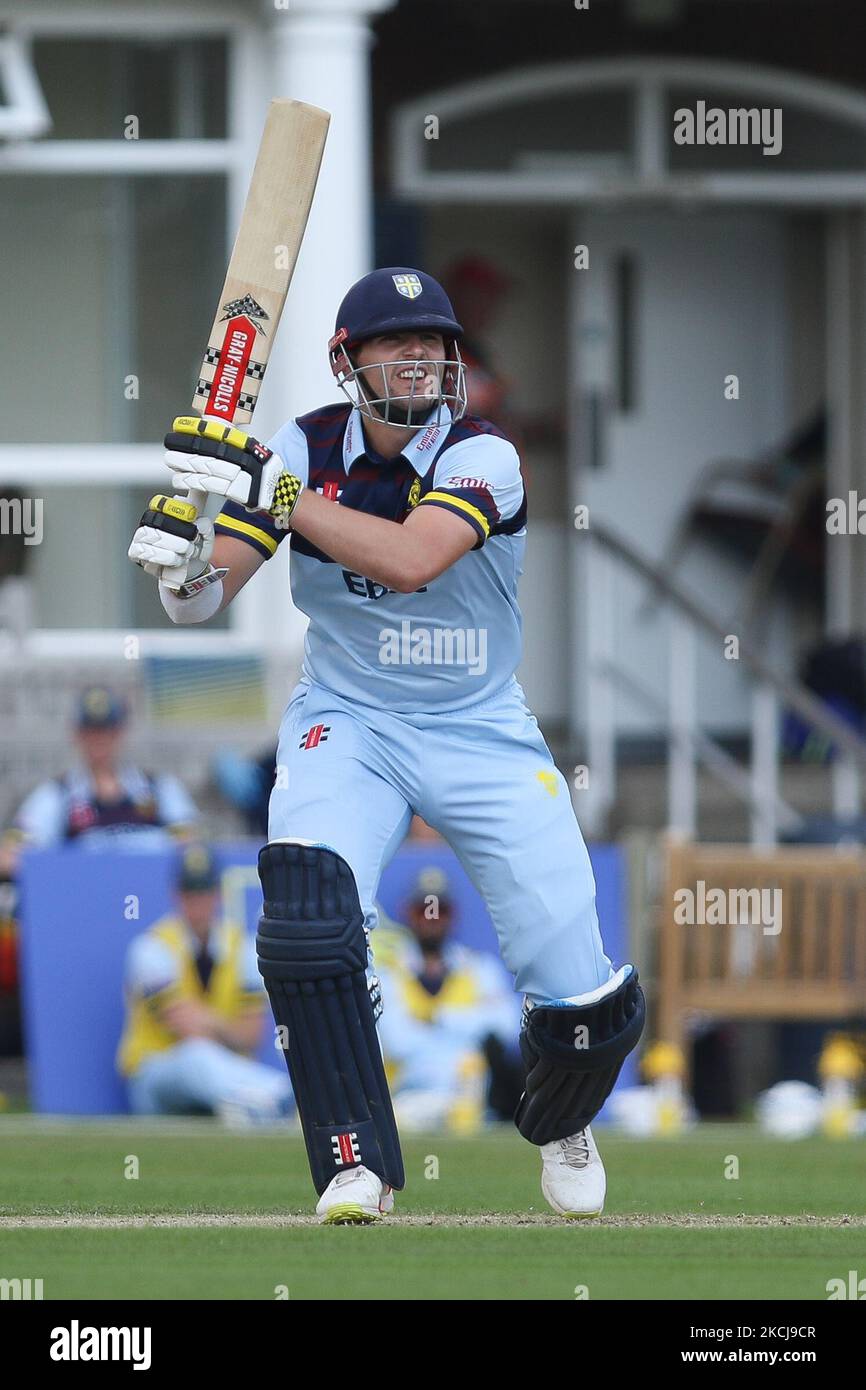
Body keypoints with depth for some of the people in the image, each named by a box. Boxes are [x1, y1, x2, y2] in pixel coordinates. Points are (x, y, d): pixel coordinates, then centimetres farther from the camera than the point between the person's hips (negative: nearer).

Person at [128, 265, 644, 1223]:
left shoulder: (483, 456, -16)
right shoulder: (305, 449, -8)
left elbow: (410, 561, -35)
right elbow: (203, 596, -11)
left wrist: (272, 489, -37)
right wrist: (182, 558, -35)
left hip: (482, 734, -1)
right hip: (346, 724, 1)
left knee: (586, 1004, -4)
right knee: (305, 898, -31)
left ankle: (559, 1123, 33)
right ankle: (355, 1162, -19)